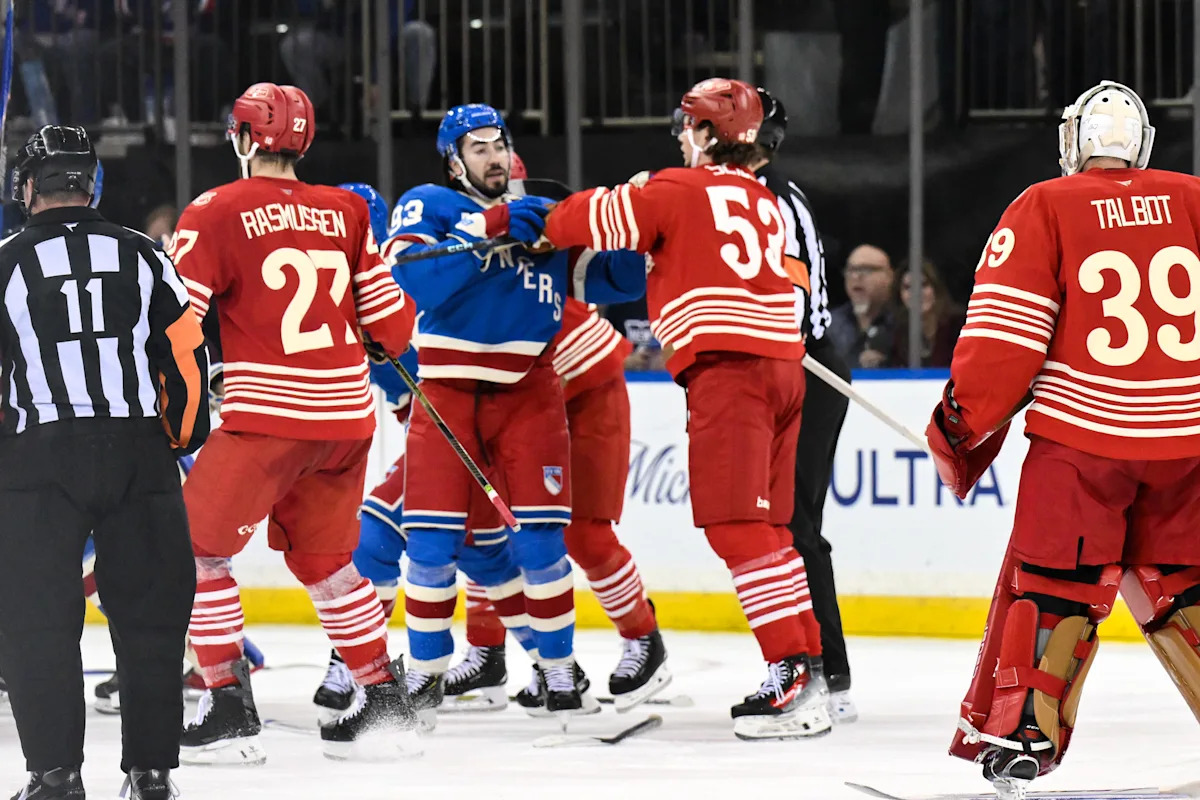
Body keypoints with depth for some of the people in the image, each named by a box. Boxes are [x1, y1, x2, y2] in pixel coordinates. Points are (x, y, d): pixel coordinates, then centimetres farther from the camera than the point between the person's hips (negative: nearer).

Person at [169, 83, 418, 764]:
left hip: (266, 414, -6)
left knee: (200, 548, 5)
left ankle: (230, 709, -3)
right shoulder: (346, 211, 9)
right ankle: (387, 700, 20)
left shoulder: (218, 212, -5)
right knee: (324, 559, 21)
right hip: (347, 413, 6)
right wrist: (383, 350, 33)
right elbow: (390, 318, 12)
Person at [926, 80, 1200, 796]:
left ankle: (1020, 732, -1)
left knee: (1053, 584, 5)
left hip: (1081, 437, -3)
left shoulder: (1045, 208, -1)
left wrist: (964, 421, 0)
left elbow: (1006, 331, -7)